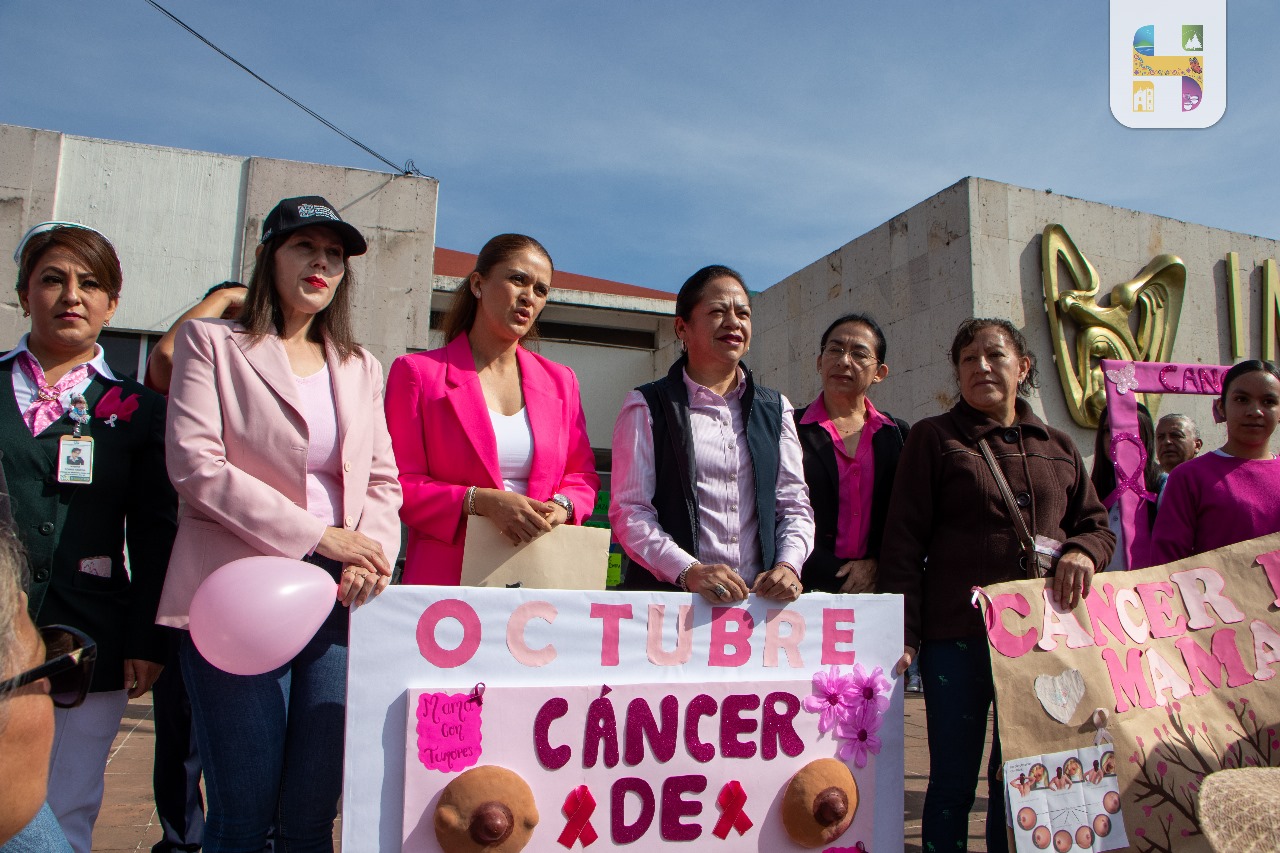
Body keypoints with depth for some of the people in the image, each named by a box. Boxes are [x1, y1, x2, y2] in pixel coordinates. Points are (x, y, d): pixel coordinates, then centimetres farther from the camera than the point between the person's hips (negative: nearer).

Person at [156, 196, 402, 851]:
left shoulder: (360, 368, 18)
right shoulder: (210, 342, 6)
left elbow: (383, 483, 13)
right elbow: (194, 465, -7)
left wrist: (374, 553, -9)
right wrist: (317, 535, -12)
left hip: (339, 599, 3)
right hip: (239, 598, -3)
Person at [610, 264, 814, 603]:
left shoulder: (775, 409, 19)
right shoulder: (647, 406, 6)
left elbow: (795, 505, 15)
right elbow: (628, 511, -2)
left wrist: (787, 566, -4)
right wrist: (689, 572, -15)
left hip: (761, 598, 3)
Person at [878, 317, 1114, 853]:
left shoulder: (1058, 447, 14)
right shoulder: (934, 438, 1)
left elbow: (1097, 525, 19)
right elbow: (903, 542, -4)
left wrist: (1082, 551, -5)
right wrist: (904, 633, -12)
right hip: (957, 634, -3)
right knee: (953, 782, 4)